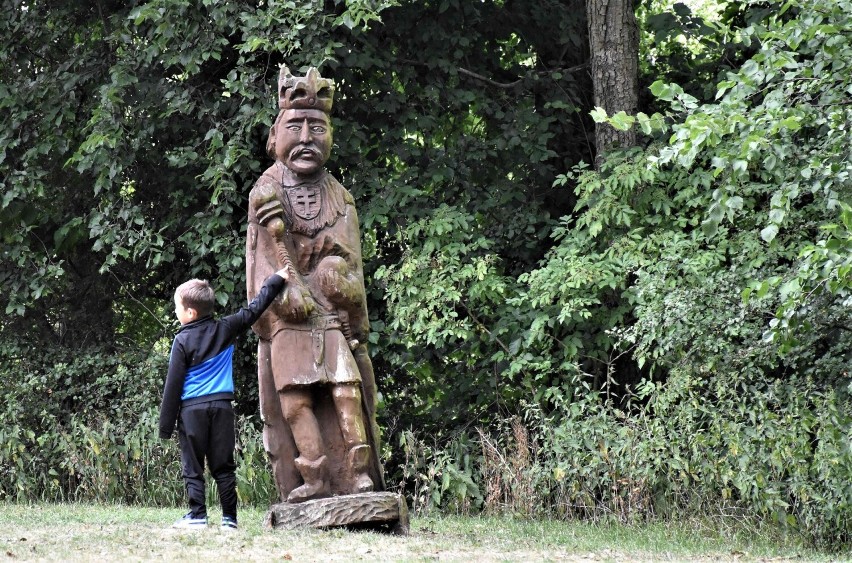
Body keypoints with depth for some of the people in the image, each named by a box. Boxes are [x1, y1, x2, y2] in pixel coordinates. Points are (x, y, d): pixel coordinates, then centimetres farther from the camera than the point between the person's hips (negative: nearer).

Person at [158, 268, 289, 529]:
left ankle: (197, 515, -5)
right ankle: (229, 517, 3)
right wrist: (276, 280, 26)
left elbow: (173, 385, -5)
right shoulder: (225, 330, 5)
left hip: (192, 408, -4)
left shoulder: (182, 341, -5)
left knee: (192, 466, 2)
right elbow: (253, 310, 14)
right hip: (222, 405, 4)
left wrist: (165, 425, -1)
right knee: (223, 466, 7)